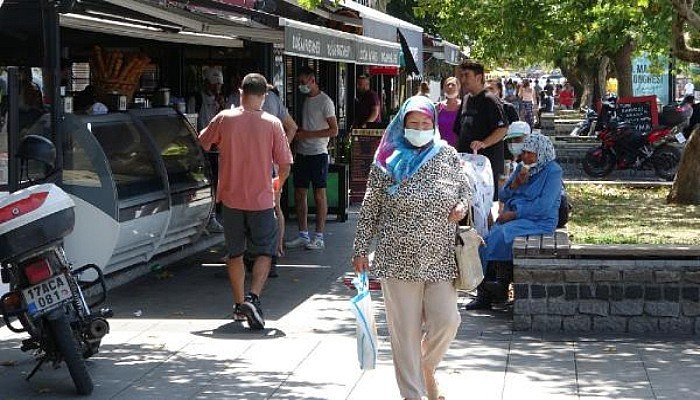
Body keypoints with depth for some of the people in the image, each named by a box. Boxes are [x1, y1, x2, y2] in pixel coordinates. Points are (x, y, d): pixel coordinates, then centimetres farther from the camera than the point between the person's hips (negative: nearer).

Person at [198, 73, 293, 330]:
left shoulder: (224, 119, -5)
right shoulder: (272, 123, -7)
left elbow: (201, 145, 9)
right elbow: (285, 165, -5)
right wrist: (278, 184, 16)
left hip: (231, 198, 2)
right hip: (261, 199, -2)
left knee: (235, 253, 16)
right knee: (264, 252, 9)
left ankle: (239, 303, 21)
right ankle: (253, 297, -11)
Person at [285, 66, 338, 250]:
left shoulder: (325, 101, -8)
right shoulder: (306, 101, 16)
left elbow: (334, 131, -13)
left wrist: (307, 134, -16)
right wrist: (297, 134, 6)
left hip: (318, 154, -8)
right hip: (302, 153, 8)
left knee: (319, 195, -4)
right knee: (299, 194, 7)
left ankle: (319, 237, -1)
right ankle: (303, 235, 14)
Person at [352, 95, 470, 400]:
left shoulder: (447, 155, 5)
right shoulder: (388, 161, -2)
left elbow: (464, 188, 19)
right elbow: (369, 209, 2)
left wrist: (462, 206, -3)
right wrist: (360, 250, 2)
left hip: (440, 258, 2)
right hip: (399, 259, -2)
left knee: (446, 321, -3)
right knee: (405, 329, 2)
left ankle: (427, 367, 29)